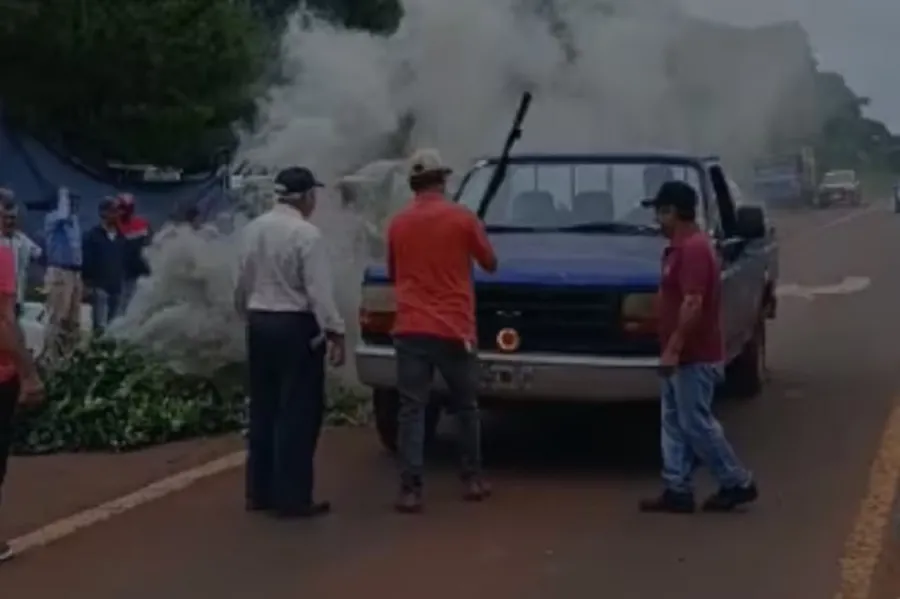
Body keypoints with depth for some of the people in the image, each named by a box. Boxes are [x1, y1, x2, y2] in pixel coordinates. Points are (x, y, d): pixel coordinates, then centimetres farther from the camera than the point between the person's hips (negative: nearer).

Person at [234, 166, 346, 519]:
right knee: (297, 413, -2)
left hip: (259, 324, 7)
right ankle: (292, 498, -1)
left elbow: (243, 281, 14)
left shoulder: (254, 228, 7)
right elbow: (319, 290, -19)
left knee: (263, 408, 14)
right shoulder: (306, 234, -15)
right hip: (296, 327, -7)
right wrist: (335, 332, -17)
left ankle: (260, 492, 20)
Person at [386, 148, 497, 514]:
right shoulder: (462, 219, -4)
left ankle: (410, 490, -5)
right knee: (466, 406, 15)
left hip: (411, 329, 1)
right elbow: (490, 264, 10)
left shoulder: (398, 224, 4)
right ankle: (472, 480, 23)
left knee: (412, 409, 1)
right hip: (454, 329, -1)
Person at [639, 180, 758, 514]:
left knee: (696, 424, -4)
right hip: (684, 355, 10)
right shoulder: (681, 247, 14)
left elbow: (693, 304, -26)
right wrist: (673, 349, 22)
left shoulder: (693, 248, -19)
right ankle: (677, 490, 12)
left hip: (694, 357, -10)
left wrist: (673, 349, -26)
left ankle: (737, 483, 7)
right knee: (674, 424, 9)